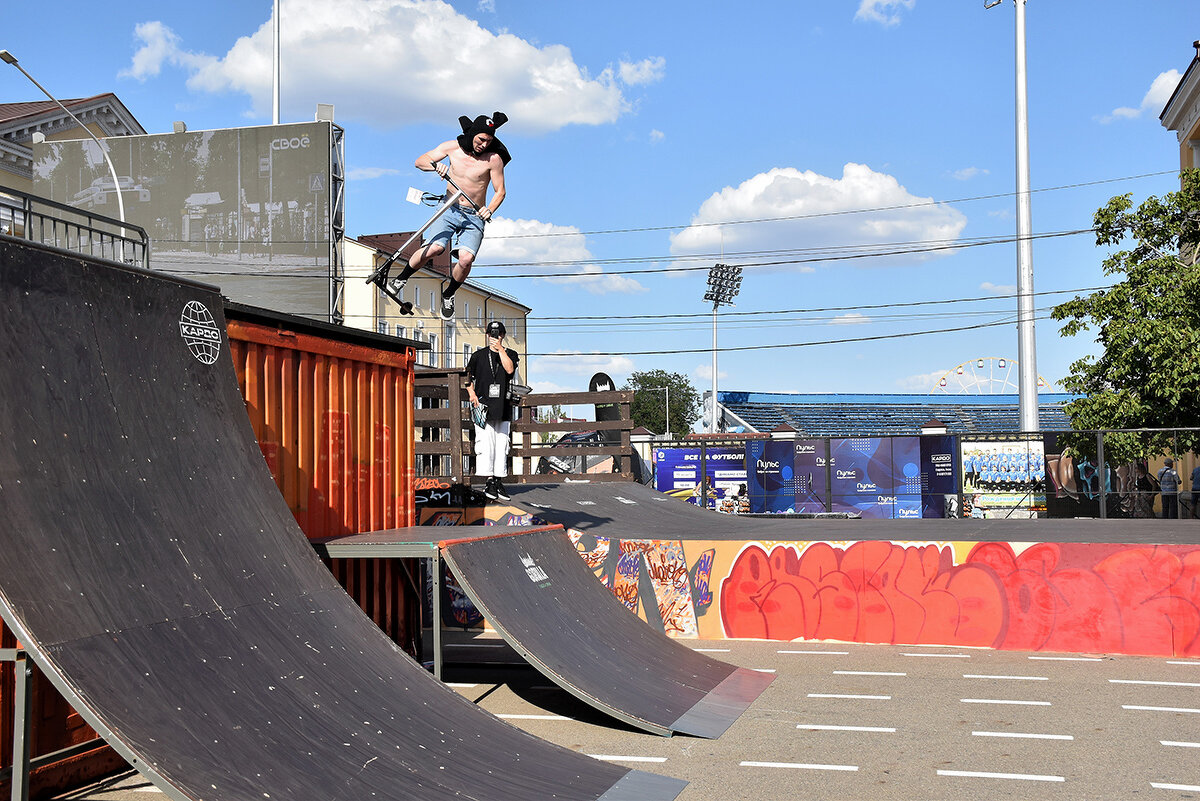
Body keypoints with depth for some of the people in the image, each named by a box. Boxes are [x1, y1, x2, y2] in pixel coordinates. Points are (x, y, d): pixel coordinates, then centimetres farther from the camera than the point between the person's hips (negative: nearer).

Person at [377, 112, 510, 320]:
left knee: (466, 258, -23)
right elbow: (420, 161, 4)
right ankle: (400, 281, -2)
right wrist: (434, 165, -19)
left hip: (474, 217, -1)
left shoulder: (494, 159, -8)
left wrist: (490, 210, -21)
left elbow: (500, 191, -2)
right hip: (450, 209, 1)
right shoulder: (452, 147, -1)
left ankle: (448, 295, 5)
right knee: (433, 248, -24)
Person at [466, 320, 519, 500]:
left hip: (503, 407, 2)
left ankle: (499, 483, 8)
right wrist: (472, 394, -2)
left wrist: (500, 349, -11)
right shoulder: (478, 355, 9)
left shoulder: (511, 354, 10)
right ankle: (488, 482, -12)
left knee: (502, 446, 3)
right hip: (483, 405, -2)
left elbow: (509, 369, -11)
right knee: (485, 444, -11)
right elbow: (468, 377, 14)